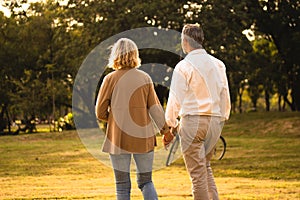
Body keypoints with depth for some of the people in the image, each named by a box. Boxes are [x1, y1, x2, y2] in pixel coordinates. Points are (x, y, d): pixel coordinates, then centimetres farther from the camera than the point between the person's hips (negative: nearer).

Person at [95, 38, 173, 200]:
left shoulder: (111, 79, -6)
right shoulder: (145, 78, 0)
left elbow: (100, 112, -4)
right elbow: (155, 108, 3)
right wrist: (165, 130, 13)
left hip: (119, 137, -2)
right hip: (143, 137, 2)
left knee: (122, 185, 6)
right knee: (146, 181, 13)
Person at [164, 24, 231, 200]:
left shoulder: (184, 66, -8)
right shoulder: (218, 64, 9)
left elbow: (175, 99, -9)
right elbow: (225, 96, 12)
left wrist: (171, 124, 2)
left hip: (192, 120, -6)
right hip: (215, 120, 6)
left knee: (197, 172, -1)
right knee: (206, 166, 19)